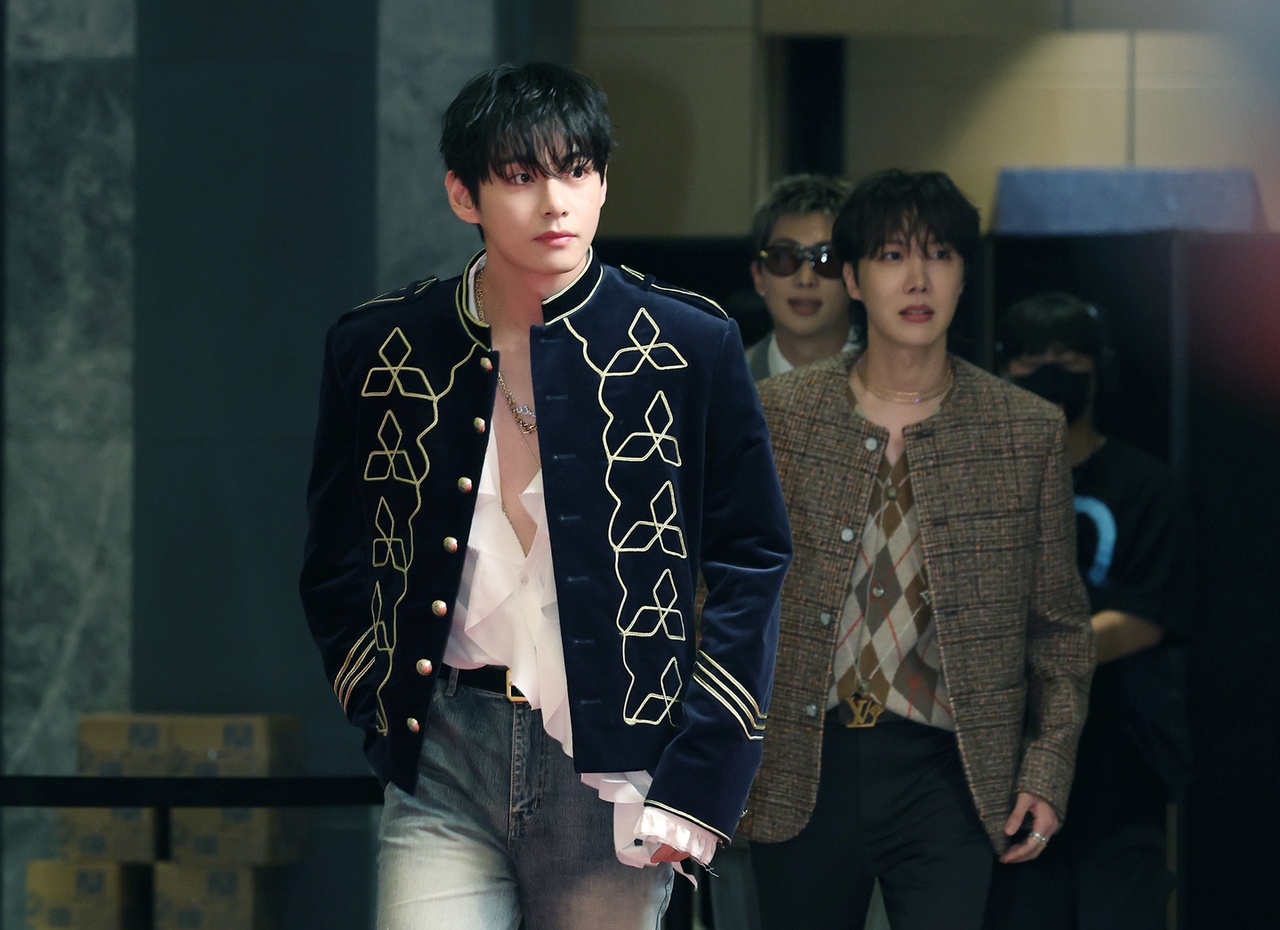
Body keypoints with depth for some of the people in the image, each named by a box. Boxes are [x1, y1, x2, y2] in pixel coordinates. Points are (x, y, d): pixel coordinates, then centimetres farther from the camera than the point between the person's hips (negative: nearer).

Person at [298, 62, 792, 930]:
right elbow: (337, 563, 16)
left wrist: (698, 783, -3)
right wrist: (384, 718, 4)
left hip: (614, 778, -1)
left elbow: (750, 563, 3)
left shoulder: (691, 346, 2)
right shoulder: (378, 349, 6)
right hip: (442, 775, 1)